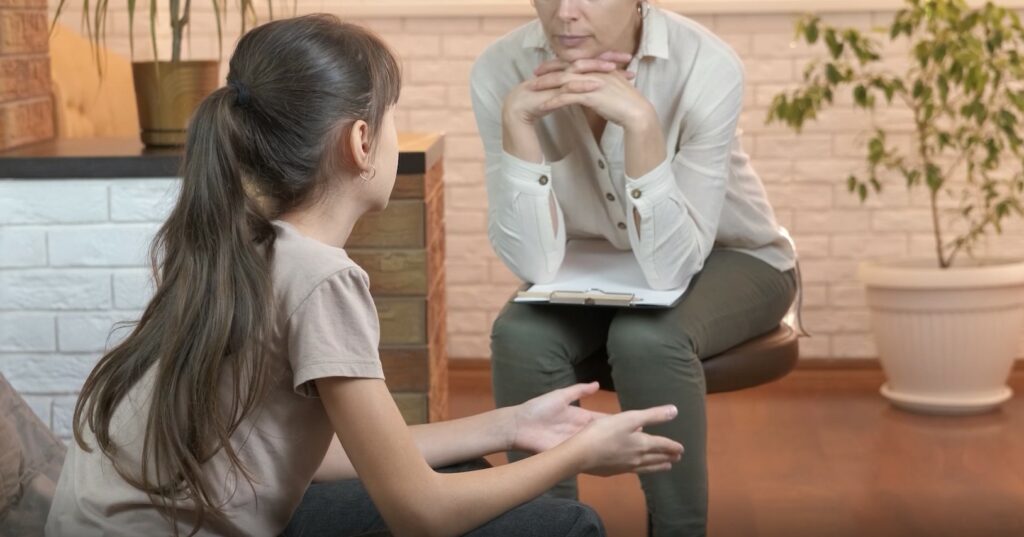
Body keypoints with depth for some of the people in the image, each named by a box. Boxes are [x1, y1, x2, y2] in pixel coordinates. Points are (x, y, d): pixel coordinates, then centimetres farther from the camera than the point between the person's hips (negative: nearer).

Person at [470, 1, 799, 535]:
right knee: (521, 336, -26)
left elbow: (671, 269, -33)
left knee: (646, 338, -31)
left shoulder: (706, 67, -29)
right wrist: (516, 120, -36)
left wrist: (640, 122, -43)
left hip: (726, 258, -2)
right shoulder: (502, 70, -22)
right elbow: (536, 265, -25)